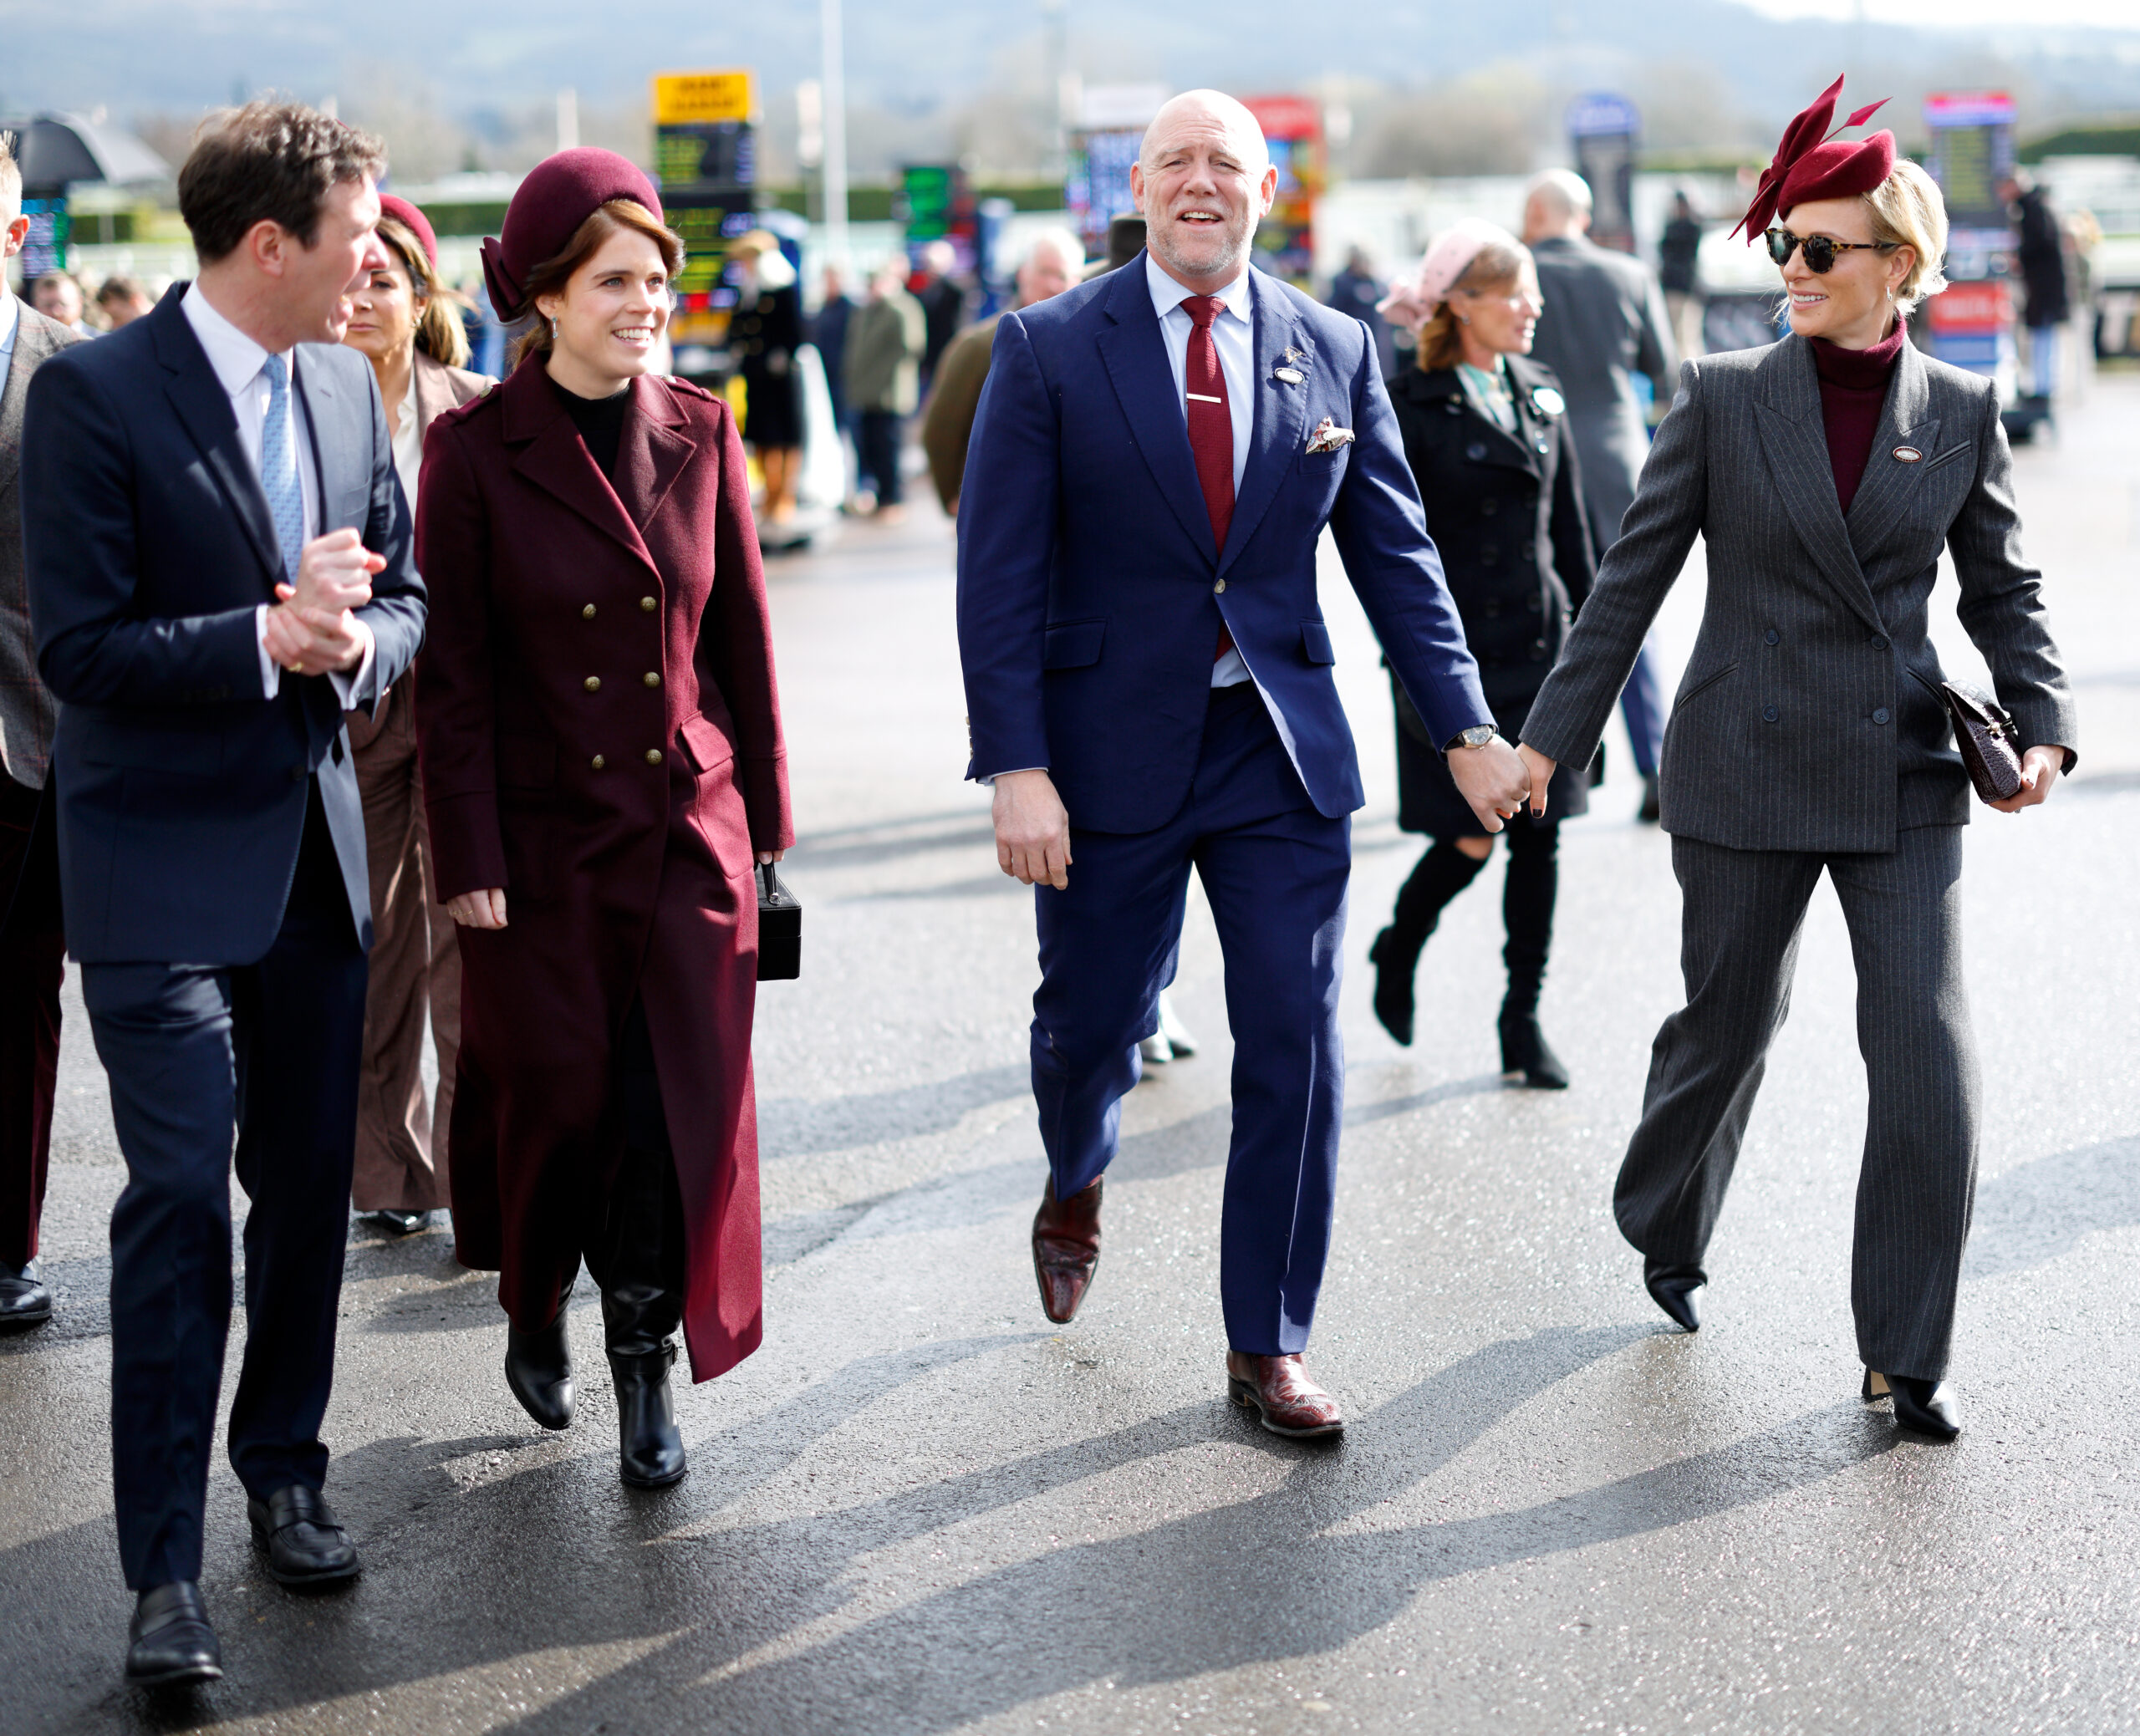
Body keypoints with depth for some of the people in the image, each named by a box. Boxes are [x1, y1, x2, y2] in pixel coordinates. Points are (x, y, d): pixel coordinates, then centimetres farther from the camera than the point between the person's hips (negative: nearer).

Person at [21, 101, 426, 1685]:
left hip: (314, 848, 6)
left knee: (308, 1185, 14)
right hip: (165, 860, -6)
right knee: (180, 1198, -7)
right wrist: (267, 639, -22)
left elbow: (401, 600, 12)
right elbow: (80, 646, -16)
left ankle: (285, 1472, 32)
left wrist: (352, 639, -10)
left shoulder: (348, 387, 7)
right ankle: (167, 1569, 0)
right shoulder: (96, 396, -12)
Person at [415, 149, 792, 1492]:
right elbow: (454, 672, -6)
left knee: (683, 1101, -1)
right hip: (546, 837, -2)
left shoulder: (700, 434, 2)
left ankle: (648, 1358, 13)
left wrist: (764, 810, 8)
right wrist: (469, 857, -7)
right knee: (552, 1094, 8)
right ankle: (536, 1311, 34)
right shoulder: (477, 451, -7)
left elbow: (741, 634, 8)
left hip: (688, 825, 2)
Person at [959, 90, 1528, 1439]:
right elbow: (999, 575, -8)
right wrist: (1017, 768, -15)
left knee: (1295, 1051, 0)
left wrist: (1466, 729, 0)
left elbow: (1397, 555, 7)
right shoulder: (1050, 349, -5)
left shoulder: (1336, 351, 3)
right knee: (1093, 1019, 12)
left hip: (1284, 746, 2)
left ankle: (1267, 1348, 13)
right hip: (1112, 747, -2)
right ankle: (1078, 1186, 48)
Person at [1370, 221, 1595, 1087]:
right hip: (1459, 655, -5)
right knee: (1469, 839, -2)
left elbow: (1569, 526, 15)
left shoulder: (1541, 396, 10)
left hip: (1543, 650, 5)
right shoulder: (1410, 407, -8)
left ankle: (1523, 1021, 14)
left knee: (1540, 836, 4)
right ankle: (1397, 951, 29)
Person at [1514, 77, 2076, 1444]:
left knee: (1931, 1057, -6)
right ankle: (1668, 1235, 42)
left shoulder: (1961, 411, 2)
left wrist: (2043, 724, -6)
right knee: (1727, 1026, 12)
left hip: (1906, 780, 1)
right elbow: (1633, 579, 1)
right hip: (1749, 772, -1)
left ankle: (1908, 1355, 8)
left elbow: (2005, 589, 10)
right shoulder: (1725, 398, -2)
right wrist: (1550, 739, 0)